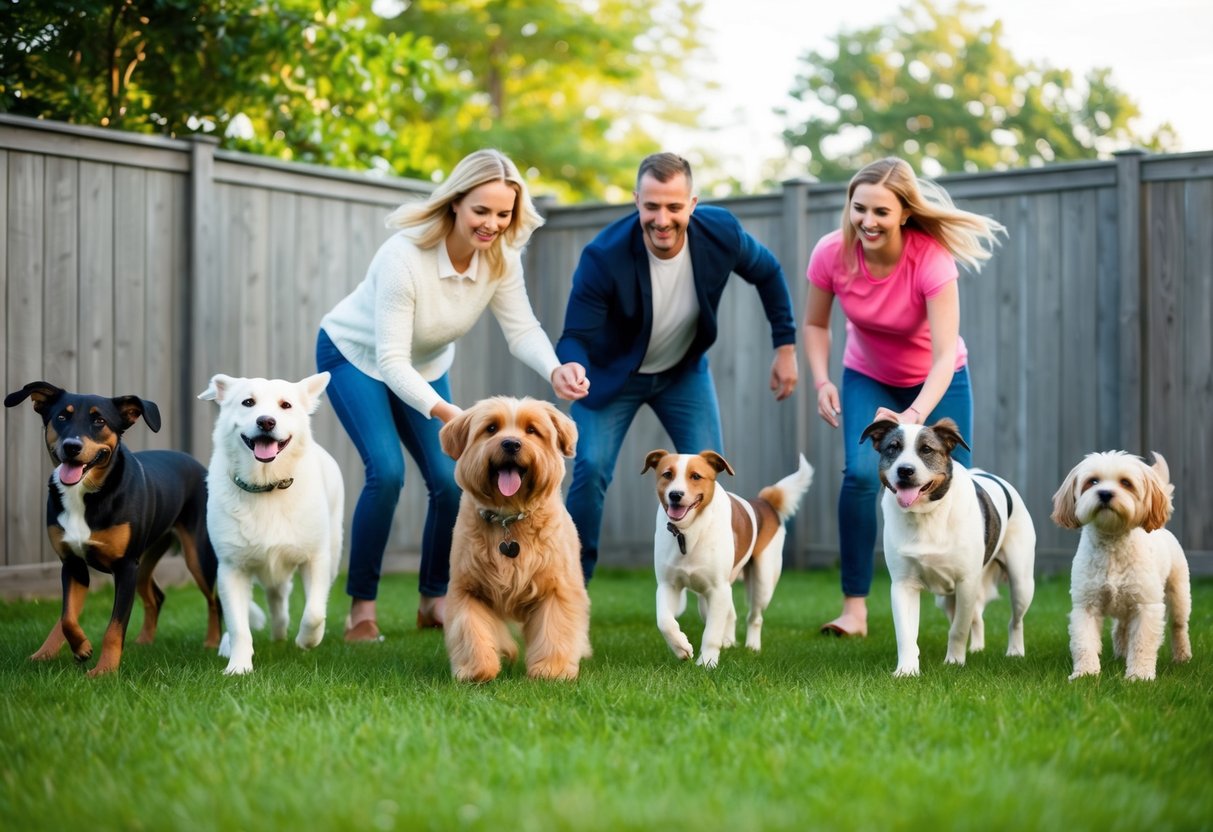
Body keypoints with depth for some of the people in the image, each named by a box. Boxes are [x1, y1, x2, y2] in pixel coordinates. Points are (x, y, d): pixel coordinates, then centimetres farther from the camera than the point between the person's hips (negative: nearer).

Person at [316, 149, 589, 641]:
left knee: (450, 479, -6)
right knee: (387, 471, -22)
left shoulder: (501, 257, -19)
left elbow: (522, 329, -23)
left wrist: (554, 370, -45)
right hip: (355, 356, -5)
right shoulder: (404, 255, -36)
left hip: (424, 366, 5)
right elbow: (390, 361, -36)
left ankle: (434, 599, 14)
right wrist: (444, 413, -49)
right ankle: (361, 605, -7)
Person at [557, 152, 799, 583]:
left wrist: (786, 346, -5)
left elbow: (768, 273, -3)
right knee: (591, 469, -16)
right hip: (612, 373, -3)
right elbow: (576, 335, -29)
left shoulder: (720, 232, -24)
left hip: (684, 370, 3)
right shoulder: (603, 256, -33)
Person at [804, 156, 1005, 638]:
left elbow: (945, 354, -36)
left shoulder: (932, 258, -32)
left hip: (936, 383, -1)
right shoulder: (832, 254, -24)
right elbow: (815, 324, -6)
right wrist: (822, 383, -22)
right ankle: (855, 607, -12)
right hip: (868, 379, 1)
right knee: (861, 473, -20)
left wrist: (914, 416, -51)